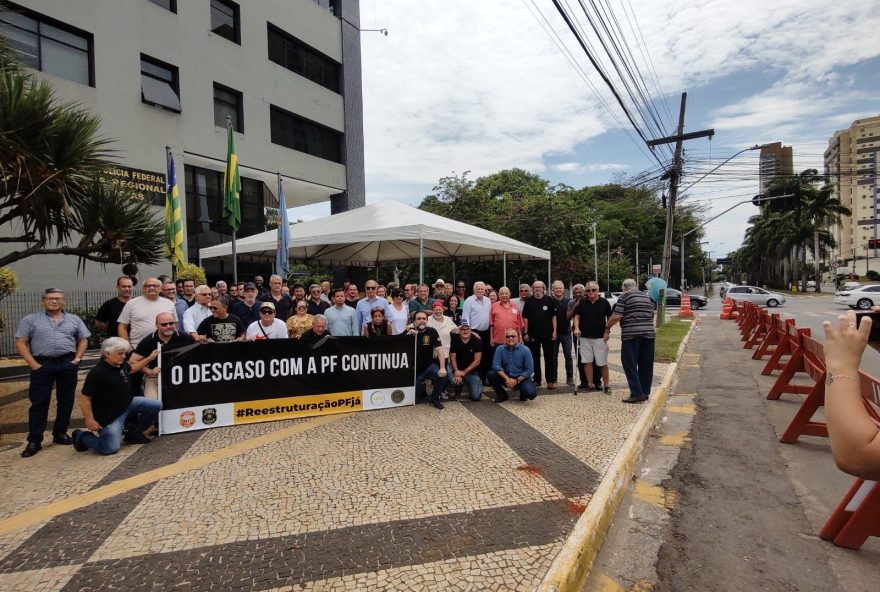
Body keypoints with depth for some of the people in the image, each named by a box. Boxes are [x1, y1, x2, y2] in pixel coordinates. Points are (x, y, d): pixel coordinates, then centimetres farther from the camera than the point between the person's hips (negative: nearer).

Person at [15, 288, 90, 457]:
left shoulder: (74, 319, 11)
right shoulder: (30, 320, 5)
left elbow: (83, 340, 12)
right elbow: (20, 343, 1)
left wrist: (77, 358, -1)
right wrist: (33, 364, -8)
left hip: (68, 364, 2)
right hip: (42, 365, -2)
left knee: (66, 401, 7)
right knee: (39, 403, 1)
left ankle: (60, 433, 21)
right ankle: (34, 441, 8)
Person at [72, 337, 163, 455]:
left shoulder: (121, 364, 0)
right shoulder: (97, 373, -25)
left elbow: (131, 368, 26)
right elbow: (85, 398, -21)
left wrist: (150, 358, 24)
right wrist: (89, 420, -22)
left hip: (127, 404, 8)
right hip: (110, 416, -8)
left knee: (156, 405, -2)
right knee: (110, 449, -14)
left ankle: (133, 433, 15)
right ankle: (81, 436, 15)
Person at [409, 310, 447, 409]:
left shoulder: (432, 332, -7)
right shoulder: (409, 332, -5)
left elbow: (439, 350, -14)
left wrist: (442, 368, -26)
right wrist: (408, 334, -34)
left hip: (429, 366, 0)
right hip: (414, 370, 0)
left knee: (441, 375, -30)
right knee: (413, 398, -3)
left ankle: (435, 399, -4)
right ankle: (422, 388, 34)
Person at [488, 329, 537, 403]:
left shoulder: (525, 350, -9)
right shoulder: (500, 349, -5)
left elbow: (529, 370, -10)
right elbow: (496, 365, -14)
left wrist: (517, 381, -18)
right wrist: (507, 378, -26)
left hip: (521, 378, -2)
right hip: (505, 377, 2)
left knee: (531, 394, -28)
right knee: (491, 374, -23)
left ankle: (523, 392, 13)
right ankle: (502, 394, 4)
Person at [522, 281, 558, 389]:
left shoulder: (549, 300, 1)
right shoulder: (528, 301, 4)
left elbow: (553, 316, 2)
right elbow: (525, 318, 3)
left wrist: (554, 331, -4)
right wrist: (525, 333, -2)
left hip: (547, 334, -1)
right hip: (533, 334, 1)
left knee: (549, 357, 3)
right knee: (535, 358, 8)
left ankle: (551, 380, 9)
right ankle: (537, 380, 18)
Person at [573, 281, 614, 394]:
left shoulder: (604, 302, 0)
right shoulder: (582, 302, 4)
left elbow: (610, 318, 6)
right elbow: (577, 316, 8)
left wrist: (607, 331, -3)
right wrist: (576, 328, -8)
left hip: (600, 337, -2)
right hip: (585, 337, 2)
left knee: (603, 363, 0)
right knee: (587, 361, 4)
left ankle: (606, 385, 12)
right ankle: (590, 384, 14)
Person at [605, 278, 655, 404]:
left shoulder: (624, 296, -2)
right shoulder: (647, 297, 17)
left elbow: (616, 316, -9)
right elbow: (652, 316, 22)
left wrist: (607, 328, 5)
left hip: (631, 335, -6)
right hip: (649, 333, 6)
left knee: (630, 365, -1)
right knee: (646, 365, 11)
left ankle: (637, 394, -6)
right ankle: (645, 392, 18)